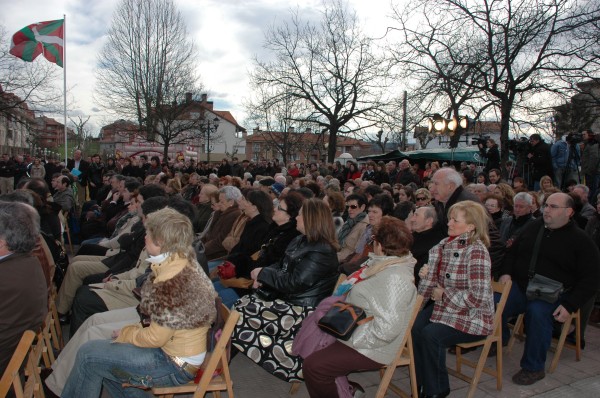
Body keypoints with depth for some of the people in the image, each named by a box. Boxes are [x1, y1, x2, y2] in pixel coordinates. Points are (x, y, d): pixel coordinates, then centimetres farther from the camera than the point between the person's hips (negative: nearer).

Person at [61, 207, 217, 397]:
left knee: (89, 355, -3)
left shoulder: (172, 282, -29)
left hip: (176, 365, -9)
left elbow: (155, 338, -22)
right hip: (173, 345, 9)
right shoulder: (184, 263, 1)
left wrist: (126, 333, -5)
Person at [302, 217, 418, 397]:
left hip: (370, 347, -10)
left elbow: (386, 328, -32)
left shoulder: (395, 279, -28)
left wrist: (350, 337, -23)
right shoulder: (386, 264, 2)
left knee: (313, 366, -17)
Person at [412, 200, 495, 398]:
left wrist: (443, 294, -17)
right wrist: (426, 274, -10)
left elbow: (478, 296, -27)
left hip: (471, 317, -7)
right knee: (414, 327, -15)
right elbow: (436, 283, 13)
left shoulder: (476, 251, -20)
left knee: (431, 334, -25)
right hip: (444, 306, 7)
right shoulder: (445, 245, 4)